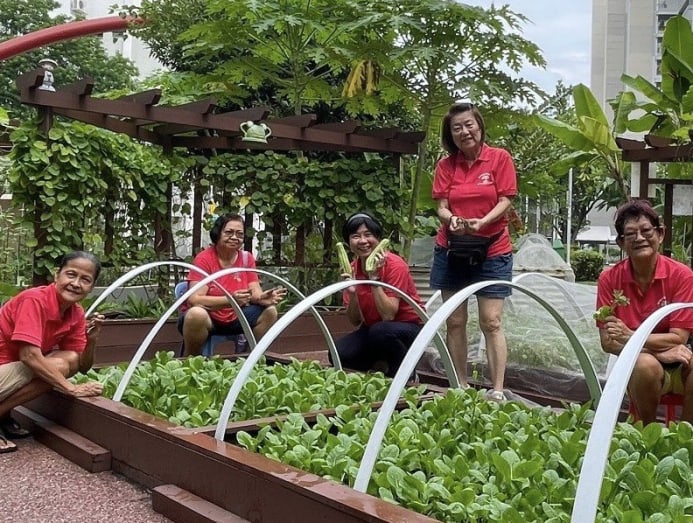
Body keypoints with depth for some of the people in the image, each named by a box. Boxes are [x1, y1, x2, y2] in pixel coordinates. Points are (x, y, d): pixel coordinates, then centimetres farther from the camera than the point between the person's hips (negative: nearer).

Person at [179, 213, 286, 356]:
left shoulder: (247, 258, 0)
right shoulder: (204, 259, -16)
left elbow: (255, 292, -4)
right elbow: (194, 299, -25)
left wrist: (263, 298, -31)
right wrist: (230, 300, -39)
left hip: (233, 317, 5)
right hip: (206, 317, -5)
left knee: (269, 311, -12)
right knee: (197, 313, -37)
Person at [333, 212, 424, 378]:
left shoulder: (395, 265, -18)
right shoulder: (352, 270, -3)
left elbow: (388, 316, -26)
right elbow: (355, 321, -4)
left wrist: (374, 277, -29)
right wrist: (352, 293, -22)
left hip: (409, 327, -5)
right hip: (372, 330, 5)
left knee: (380, 330, -37)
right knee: (339, 353, -22)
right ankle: (381, 367, 5)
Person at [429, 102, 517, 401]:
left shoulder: (500, 158, -1)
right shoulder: (446, 165, 6)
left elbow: (505, 202, -5)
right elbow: (442, 207, 1)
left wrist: (482, 222, -23)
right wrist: (452, 220, -22)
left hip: (492, 252, -3)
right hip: (451, 250, 3)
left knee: (491, 322, -6)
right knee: (455, 322, 5)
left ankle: (497, 391, -3)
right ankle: (461, 387, 14)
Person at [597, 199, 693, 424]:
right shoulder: (609, 279, -6)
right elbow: (608, 343, -8)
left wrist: (629, 336, -26)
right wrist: (660, 351, -22)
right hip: (638, 364, 0)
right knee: (646, 364, -34)